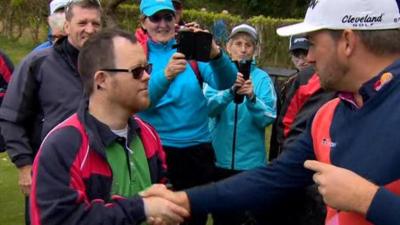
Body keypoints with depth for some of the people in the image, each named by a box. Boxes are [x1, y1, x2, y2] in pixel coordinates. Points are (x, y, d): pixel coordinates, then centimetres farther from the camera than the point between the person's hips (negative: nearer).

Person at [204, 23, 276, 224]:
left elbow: (268, 118, -10)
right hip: (219, 159, 1)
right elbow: (209, 108, -13)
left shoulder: (262, 78, -1)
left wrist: (252, 98, -27)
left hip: (250, 161, -1)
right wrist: (229, 91, -30)